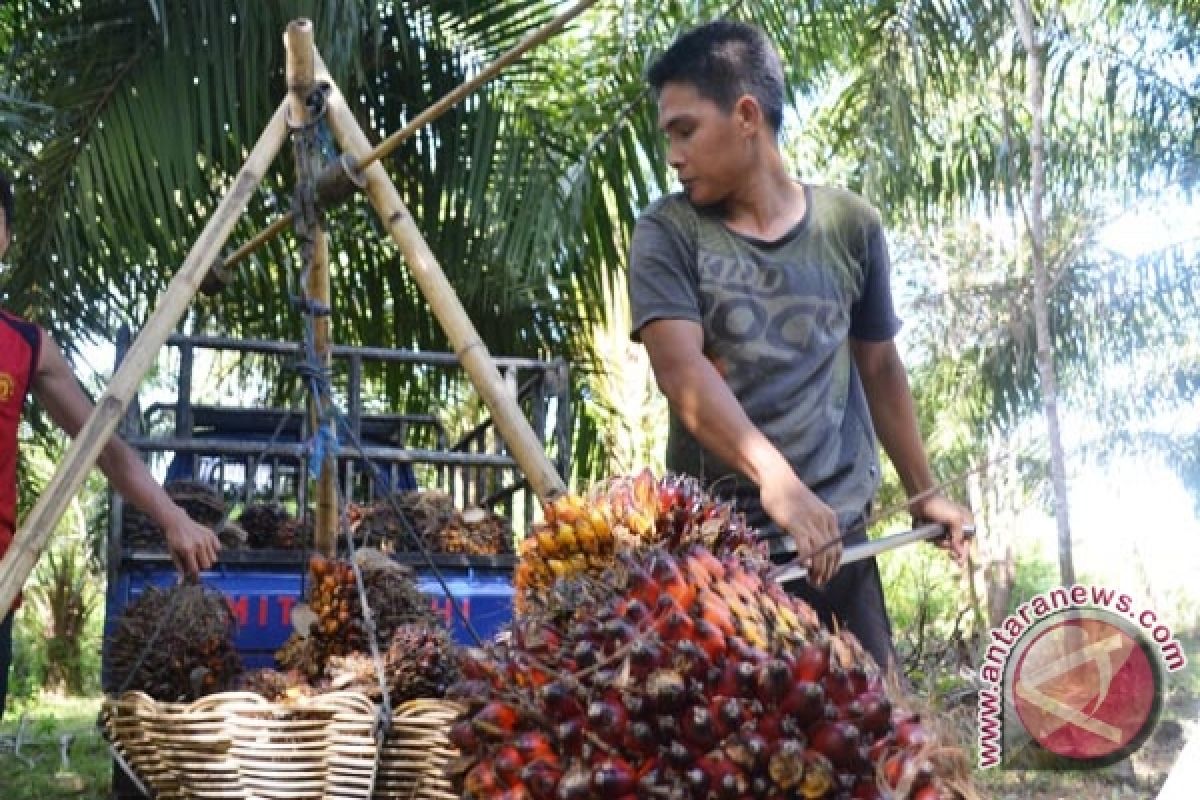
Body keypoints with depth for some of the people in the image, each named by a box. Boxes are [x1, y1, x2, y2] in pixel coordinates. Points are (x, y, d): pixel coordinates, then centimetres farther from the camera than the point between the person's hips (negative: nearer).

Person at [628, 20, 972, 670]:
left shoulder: (850, 224, 5)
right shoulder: (667, 233, -2)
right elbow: (679, 367, -17)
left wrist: (923, 492, 21)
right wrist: (774, 476, -32)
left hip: (838, 536, 2)